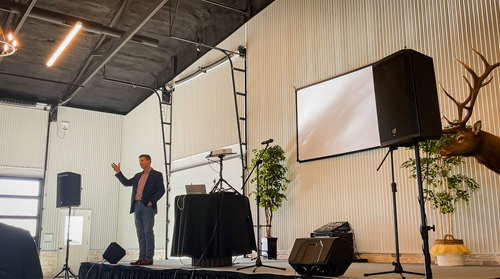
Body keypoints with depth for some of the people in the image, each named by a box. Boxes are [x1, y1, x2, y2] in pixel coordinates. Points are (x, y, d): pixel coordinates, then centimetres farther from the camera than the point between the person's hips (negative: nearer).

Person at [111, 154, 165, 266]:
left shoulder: (157, 175, 2)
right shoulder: (138, 176, 22)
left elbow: (161, 190, -5)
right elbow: (127, 182, 19)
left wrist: (152, 201, -13)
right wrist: (118, 172, 11)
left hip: (147, 207, -6)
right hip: (137, 206, 6)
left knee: (148, 232, -7)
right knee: (140, 233, 6)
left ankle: (149, 258, -5)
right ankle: (141, 258, 9)